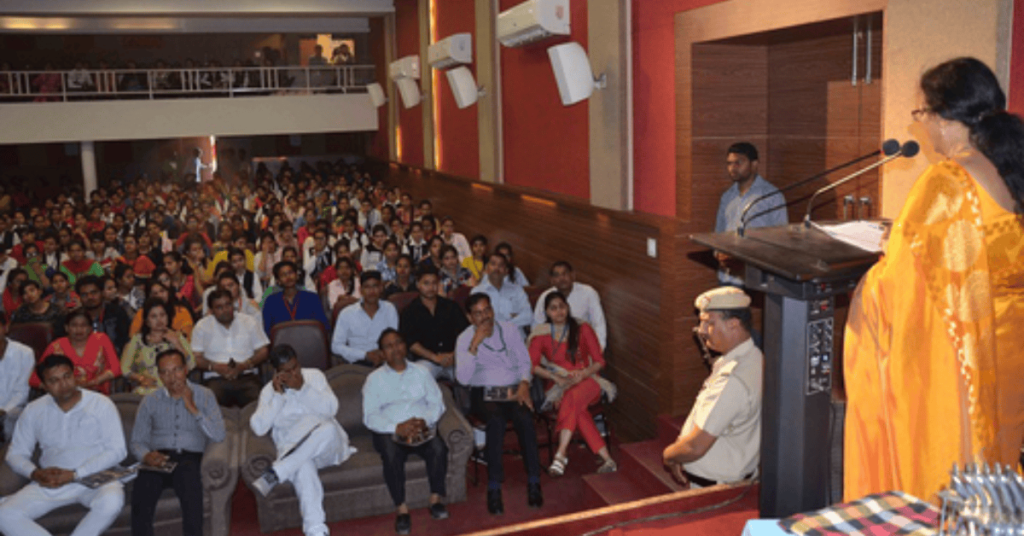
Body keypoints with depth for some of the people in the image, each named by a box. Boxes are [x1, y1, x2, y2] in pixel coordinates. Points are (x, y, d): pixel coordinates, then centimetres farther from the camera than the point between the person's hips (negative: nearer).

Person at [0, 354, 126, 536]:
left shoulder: (101, 404, -3)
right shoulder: (33, 410, 8)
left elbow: (117, 451, -8)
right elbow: (16, 453, 12)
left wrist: (74, 475, -16)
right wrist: (35, 473, -11)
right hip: (49, 483, 3)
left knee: (111, 501, -36)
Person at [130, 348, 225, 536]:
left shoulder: (204, 395, 11)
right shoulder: (150, 401, 17)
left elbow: (219, 436, -1)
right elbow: (137, 441, 14)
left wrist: (193, 408, -7)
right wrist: (146, 456, -9)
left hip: (191, 457, -2)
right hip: (159, 458, 2)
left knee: (188, 473, -36)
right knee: (143, 483, -32)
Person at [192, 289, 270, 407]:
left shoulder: (248, 322, 16)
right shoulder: (202, 326, 15)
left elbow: (262, 352, 11)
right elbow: (196, 358, 8)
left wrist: (243, 366, -7)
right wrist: (215, 367, -10)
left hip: (247, 376, 1)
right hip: (216, 379, 0)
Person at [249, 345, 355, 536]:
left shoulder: (315, 376, 5)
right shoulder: (269, 390, 6)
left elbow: (331, 409, -8)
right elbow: (259, 427, -8)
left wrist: (302, 388, -15)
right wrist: (278, 395, -12)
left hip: (327, 446, 1)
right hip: (293, 450, -1)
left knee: (328, 428, -37)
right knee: (303, 466, -39)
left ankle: (274, 474, -36)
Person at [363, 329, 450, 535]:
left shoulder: (421, 372, 16)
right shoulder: (374, 379, 9)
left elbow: (437, 403, 8)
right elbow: (370, 417, -2)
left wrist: (424, 420, -14)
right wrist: (397, 427, -18)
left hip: (422, 428, 2)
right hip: (390, 432, -1)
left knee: (438, 448, -30)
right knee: (391, 454, -34)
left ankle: (435, 499, -15)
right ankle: (401, 509, -23)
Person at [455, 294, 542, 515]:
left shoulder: (509, 329, 9)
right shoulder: (464, 339, 0)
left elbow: (525, 361, 11)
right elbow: (463, 378, -12)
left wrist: (524, 384, -9)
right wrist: (475, 344, -18)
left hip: (514, 389, 2)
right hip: (484, 393, -2)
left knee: (524, 418, -31)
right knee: (496, 421, -35)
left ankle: (534, 482, -23)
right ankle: (494, 487, -27)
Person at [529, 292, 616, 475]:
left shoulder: (582, 329, 6)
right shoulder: (541, 335, 7)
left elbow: (599, 361, 2)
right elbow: (532, 365, -4)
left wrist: (582, 374, -17)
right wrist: (556, 378, -19)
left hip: (586, 380, 0)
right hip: (559, 385, 1)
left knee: (573, 396, -38)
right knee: (578, 409, -34)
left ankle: (561, 455, -46)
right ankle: (606, 458, -37)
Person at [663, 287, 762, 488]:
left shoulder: (732, 380, -30)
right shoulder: (754, 359, 3)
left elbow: (696, 446, -27)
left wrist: (668, 455, -7)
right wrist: (679, 456, 6)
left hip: (712, 486, -9)